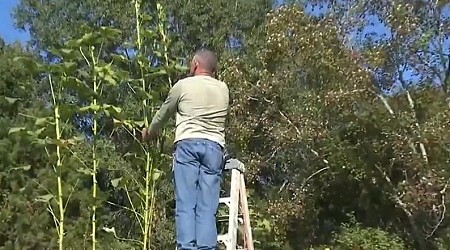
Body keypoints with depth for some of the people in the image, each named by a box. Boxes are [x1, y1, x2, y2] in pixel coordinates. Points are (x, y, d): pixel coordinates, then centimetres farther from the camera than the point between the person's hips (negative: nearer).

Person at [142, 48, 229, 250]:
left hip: (188, 144, -2)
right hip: (214, 146, 2)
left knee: (186, 203, -7)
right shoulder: (223, 89, 19)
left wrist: (149, 133, 41)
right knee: (207, 206, -4)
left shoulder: (183, 85, 11)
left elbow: (163, 114, 23)